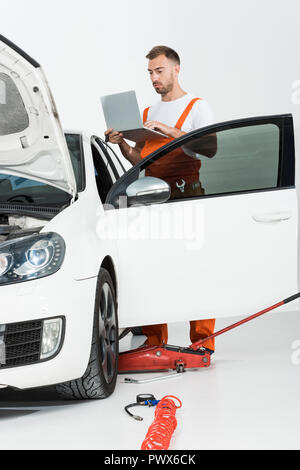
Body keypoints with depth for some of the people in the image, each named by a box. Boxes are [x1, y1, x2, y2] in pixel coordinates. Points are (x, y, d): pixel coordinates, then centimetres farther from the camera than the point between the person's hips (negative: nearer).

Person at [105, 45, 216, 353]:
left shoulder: (197, 108, 6)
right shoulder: (148, 113, 24)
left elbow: (210, 149, -10)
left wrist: (170, 131, -16)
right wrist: (122, 144, 3)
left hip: (187, 194, -5)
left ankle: (202, 340, -5)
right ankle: (154, 340, 9)